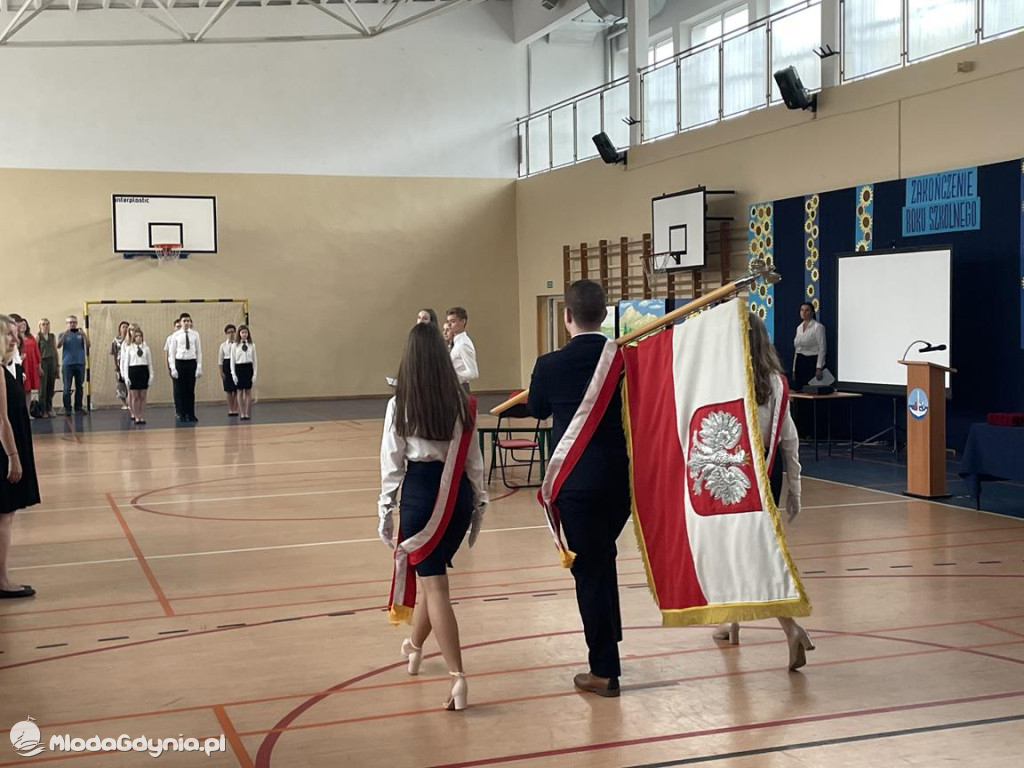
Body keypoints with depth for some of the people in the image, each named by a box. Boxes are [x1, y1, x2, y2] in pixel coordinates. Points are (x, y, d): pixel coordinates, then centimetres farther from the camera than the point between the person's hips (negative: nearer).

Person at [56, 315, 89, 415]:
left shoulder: (81, 334, 9)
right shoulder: (63, 334, 7)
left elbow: (88, 345, -4)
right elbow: (58, 345, -10)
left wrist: (84, 334, -18)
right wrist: (65, 334, -22)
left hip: (80, 363, 2)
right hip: (67, 364, -2)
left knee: (80, 387, 5)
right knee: (67, 388, -2)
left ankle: (78, 407, 12)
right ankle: (67, 408, 2)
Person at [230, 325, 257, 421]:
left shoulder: (252, 345, 2)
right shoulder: (235, 346, 1)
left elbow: (254, 360, 4)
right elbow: (232, 360, 2)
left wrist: (255, 373, -1)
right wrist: (233, 374, -4)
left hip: (249, 368, 0)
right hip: (239, 368, 0)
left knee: (248, 391, 3)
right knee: (240, 392, 4)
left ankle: (248, 413, 9)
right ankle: (242, 414, 9)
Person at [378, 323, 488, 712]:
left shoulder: (400, 405, -9)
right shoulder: (461, 402, 1)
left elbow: (392, 462, -7)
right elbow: (473, 460, 5)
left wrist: (386, 510, 0)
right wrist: (479, 503, 14)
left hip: (420, 493, -4)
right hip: (458, 494, 5)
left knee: (434, 585, -2)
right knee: (434, 575, 24)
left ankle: (458, 676, -11)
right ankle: (415, 646, 45)